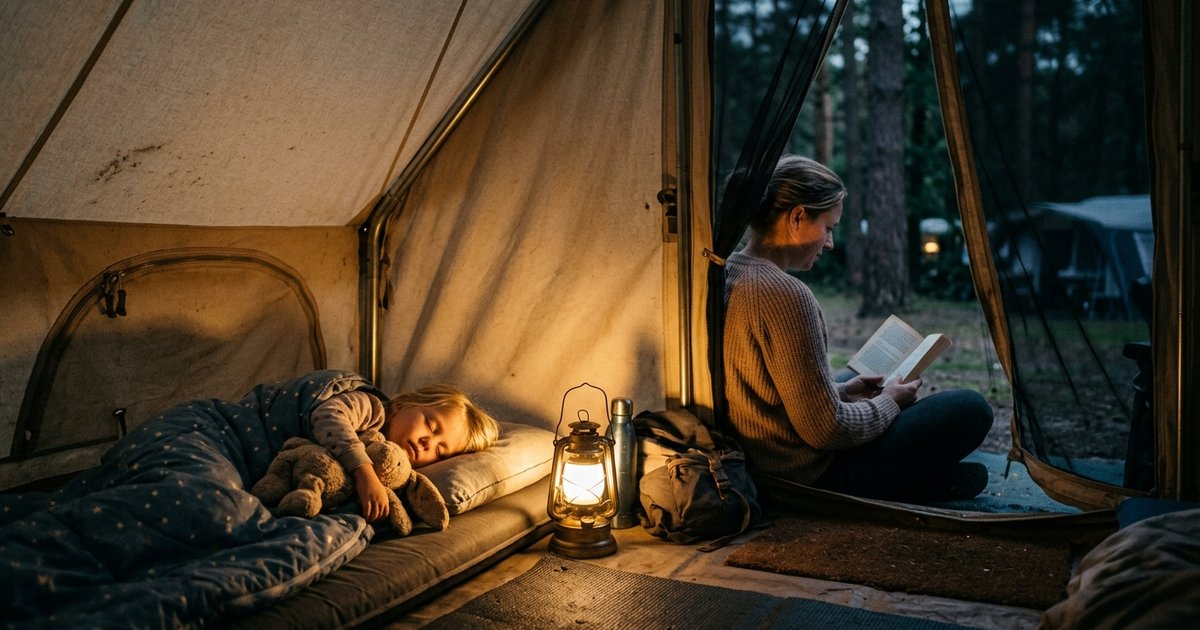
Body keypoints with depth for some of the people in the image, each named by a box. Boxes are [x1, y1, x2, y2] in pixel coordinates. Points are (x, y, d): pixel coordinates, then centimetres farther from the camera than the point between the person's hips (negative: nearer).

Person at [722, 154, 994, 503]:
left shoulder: (727, 272, 1)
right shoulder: (785, 294, -27)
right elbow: (825, 430, -23)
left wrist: (839, 390, 11)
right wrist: (888, 401, -5)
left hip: (755, 461, 9)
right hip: (810, 477, -9)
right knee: (971, 409, -2)